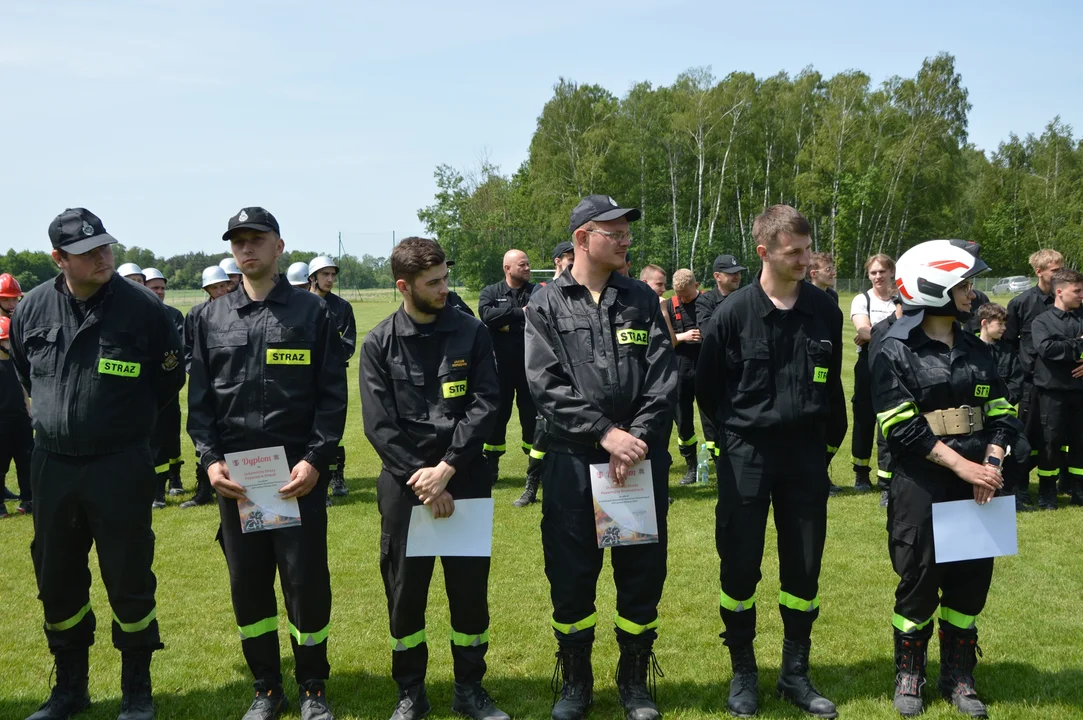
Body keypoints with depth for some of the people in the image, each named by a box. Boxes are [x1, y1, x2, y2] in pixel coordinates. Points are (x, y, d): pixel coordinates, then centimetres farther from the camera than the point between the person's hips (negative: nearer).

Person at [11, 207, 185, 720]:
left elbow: (170, 379, 2)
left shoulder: (142, 307, -10)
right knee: (57, 582, 13)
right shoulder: (33, 308, 0)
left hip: (120, 468, -4)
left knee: (129, 581, 3)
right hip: (52, 466, 4)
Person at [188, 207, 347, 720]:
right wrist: (210, 459, -4)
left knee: (306, 581, 1)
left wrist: (315, 459, -13)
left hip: (299, 473, -3)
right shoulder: (211, 318, 10)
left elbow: (332, 395, -3)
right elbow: (199, 398, 9)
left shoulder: (311, 312, 1)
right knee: (247, 583, 9)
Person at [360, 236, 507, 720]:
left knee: (470, 587, 7)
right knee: (405, 590, 7)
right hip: (404, 483, 0)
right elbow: (378, 424, -6)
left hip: (465, 480, 1)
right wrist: (419, 477, -14)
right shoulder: (379, 344, -2)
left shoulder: (471, 334, 0)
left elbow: (486, 406, -7)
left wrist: (447, 468, -15)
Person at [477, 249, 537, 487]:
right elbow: (487, 315, -17)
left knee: (532, 415, 7)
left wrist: (507, 323, -19)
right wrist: (520, 312, -17)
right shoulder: (491, 292, 3)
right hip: (500, 367, 0)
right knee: (497, 415, 8)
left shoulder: (537, 293, 4)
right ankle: (490, 466, 19)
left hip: (530, 367, 1)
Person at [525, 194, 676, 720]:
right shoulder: (547, 305, 1)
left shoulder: (642, 299, 8)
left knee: (642, 573, 8)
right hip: (573, 461, -2)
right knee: (571, 575, 6)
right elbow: (546, 385, -9)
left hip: (642, 459, 2)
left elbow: (662, 380, 0)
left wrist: (637, 440, -12)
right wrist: (605, 433, -17)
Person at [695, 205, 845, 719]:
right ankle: (743, 672, 22)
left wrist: (828, 441, 11)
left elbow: (832, 385, 11)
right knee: (740, 567, 5)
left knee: (804, 568, 9)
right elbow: (707, 388, 1)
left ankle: (795, 674, 24)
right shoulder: (734, 313, -8)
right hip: (745, 455, -3)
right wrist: (735, 436, 5)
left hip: (806, 454, 3)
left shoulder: (825, 311, 1)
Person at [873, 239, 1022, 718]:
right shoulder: (895, 354, -8)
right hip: (920, 485, -5)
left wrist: (991, 463, -8)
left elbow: (1001, 414, 9)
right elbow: (903, 428, -14)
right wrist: (961, 465, -18)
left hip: (975, 483, 6)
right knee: (919, 580, 2)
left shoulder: (976, 351, 11)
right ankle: (908, 675, 21)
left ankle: (958, 675, 26)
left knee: (972, 579, 10)